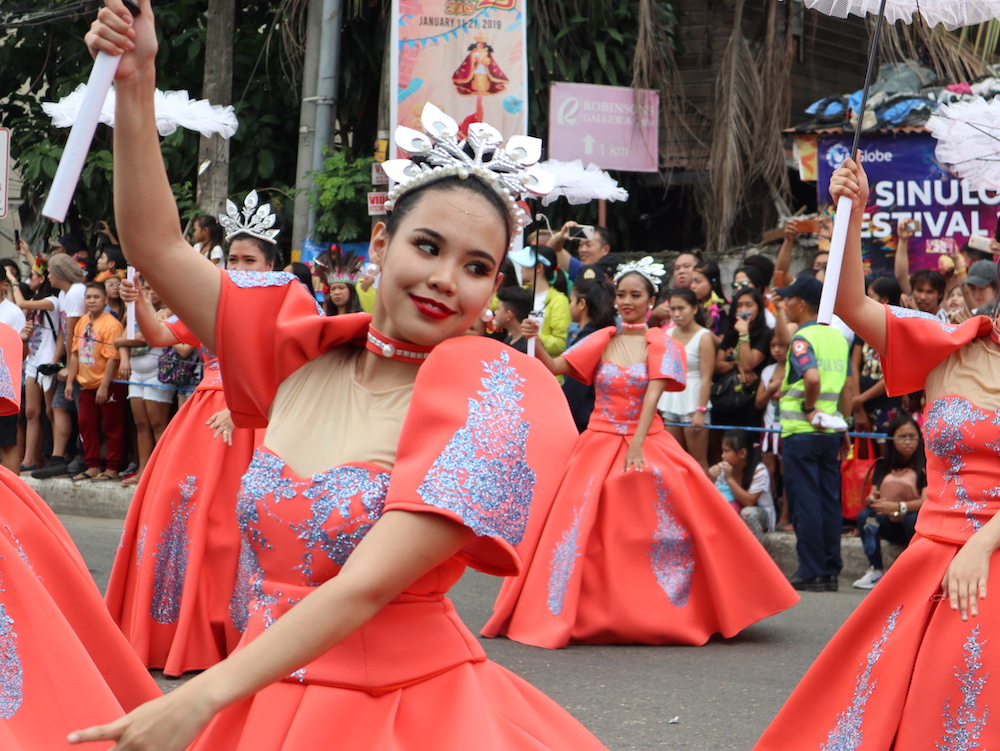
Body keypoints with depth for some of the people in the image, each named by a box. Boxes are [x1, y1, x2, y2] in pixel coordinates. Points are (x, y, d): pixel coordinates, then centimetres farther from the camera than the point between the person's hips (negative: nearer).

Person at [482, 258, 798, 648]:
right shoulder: (602, 341, 9)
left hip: (648, 443, -2)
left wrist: (637, 446, -20)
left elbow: (652, 396, -10)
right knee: (577, 524, -5)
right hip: (599, 443, 2)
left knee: (663, 527, -11)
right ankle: (558, 613, 2)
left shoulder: (661, 344, 1)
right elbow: (554, 367, 2)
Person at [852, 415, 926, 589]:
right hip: (891, 525, 4)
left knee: (912, 519, -37)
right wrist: (872, 499, -31)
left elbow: (926, 501, -22)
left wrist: (898, 507, -38)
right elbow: (872, 494, -5)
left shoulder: (925, 465, -12)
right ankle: (876, 570, -21)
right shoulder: (883, 465, 3)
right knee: (865, 515, -24)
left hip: (915, 527, -4)